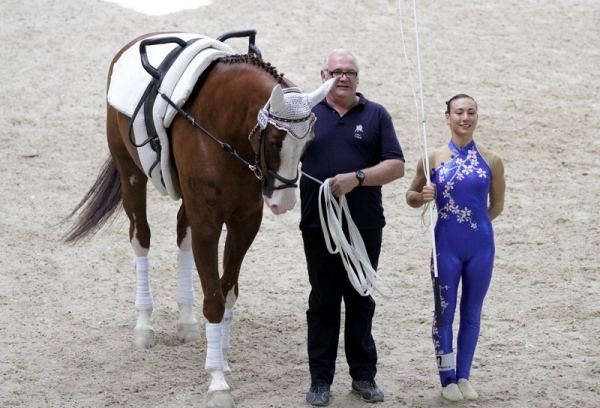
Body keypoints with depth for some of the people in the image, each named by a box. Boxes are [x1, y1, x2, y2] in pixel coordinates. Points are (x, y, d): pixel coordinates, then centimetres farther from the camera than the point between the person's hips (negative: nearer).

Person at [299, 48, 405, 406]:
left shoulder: (376, 115, 2)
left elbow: (396, 166, -4)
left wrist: (356, 178, -16)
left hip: (365, 226, 0)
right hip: (319, 225, 0)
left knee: (361, 301, 10)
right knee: (323, 302, 7)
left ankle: (364, 375, 20)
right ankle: (320, 379, 13)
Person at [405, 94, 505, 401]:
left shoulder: (491, 161, 1)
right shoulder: (434, 159, -3)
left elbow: (496, 205, 12)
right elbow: (411, 197, 6)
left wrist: (475, 224, 6)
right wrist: (422, 197, -14)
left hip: (480, 246, 2)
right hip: (446, 246, -1)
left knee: (472, 313, 10)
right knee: (445, 311, 4)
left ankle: (463, 376, 21)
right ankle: (447, 378, 15)